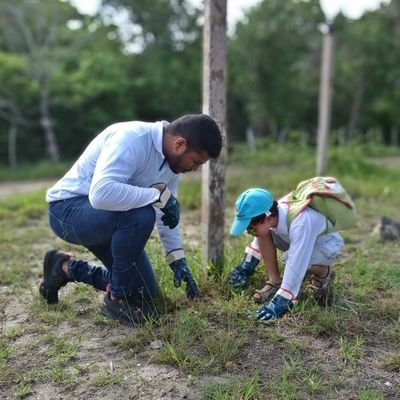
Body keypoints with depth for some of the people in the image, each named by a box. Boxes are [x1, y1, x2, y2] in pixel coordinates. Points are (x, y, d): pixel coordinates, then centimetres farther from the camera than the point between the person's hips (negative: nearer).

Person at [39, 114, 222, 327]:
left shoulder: (172, 159, -2)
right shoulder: (131, 139, -28)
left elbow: (166, 213, 7)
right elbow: (101, 194, -43)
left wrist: (178, 261, 0)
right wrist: (159, 195, -34)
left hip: (109, 221, 9)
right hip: (68, 209, -8)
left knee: (144, 292, 8)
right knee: (141, 215, -36)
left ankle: (67, 268, 23)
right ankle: (117, 299, -12)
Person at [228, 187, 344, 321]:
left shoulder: (299, 223, -42)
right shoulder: (268, 213, -21)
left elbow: (295, 267, -43)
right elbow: (259, 240, 2)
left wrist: (279, 303, -42)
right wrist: (245, 268, 4)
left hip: (327, 245, -6)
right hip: (299, 240, 6)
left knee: (295, 261, -35)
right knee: (264, 233, -16)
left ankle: (324, 273, -2)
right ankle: (275, 282, -3)